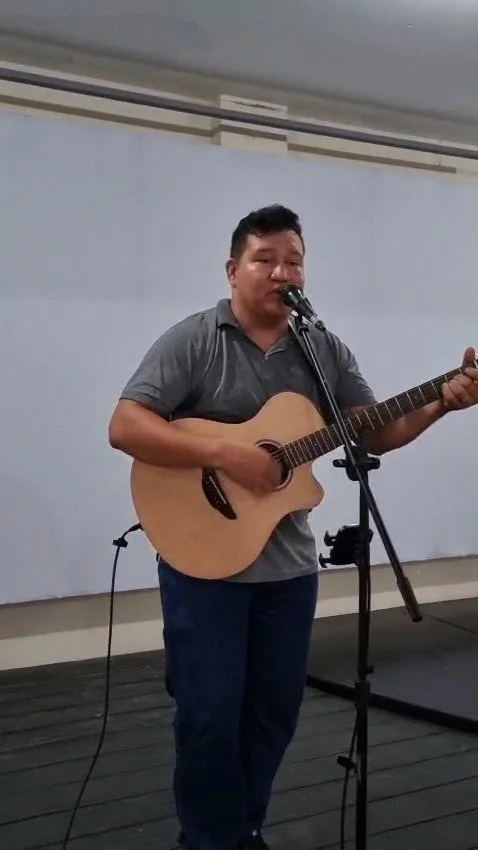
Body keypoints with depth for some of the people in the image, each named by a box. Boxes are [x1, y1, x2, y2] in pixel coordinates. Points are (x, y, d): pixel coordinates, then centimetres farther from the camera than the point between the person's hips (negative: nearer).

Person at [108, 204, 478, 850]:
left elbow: (375, 434, 8)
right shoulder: (193, 341, -9)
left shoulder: (327, 352, 6)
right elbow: (125, 427, -18)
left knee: (275, 708, 14)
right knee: (209, 713, 2)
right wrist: (224, 454, -27)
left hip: (289, 563, 5)